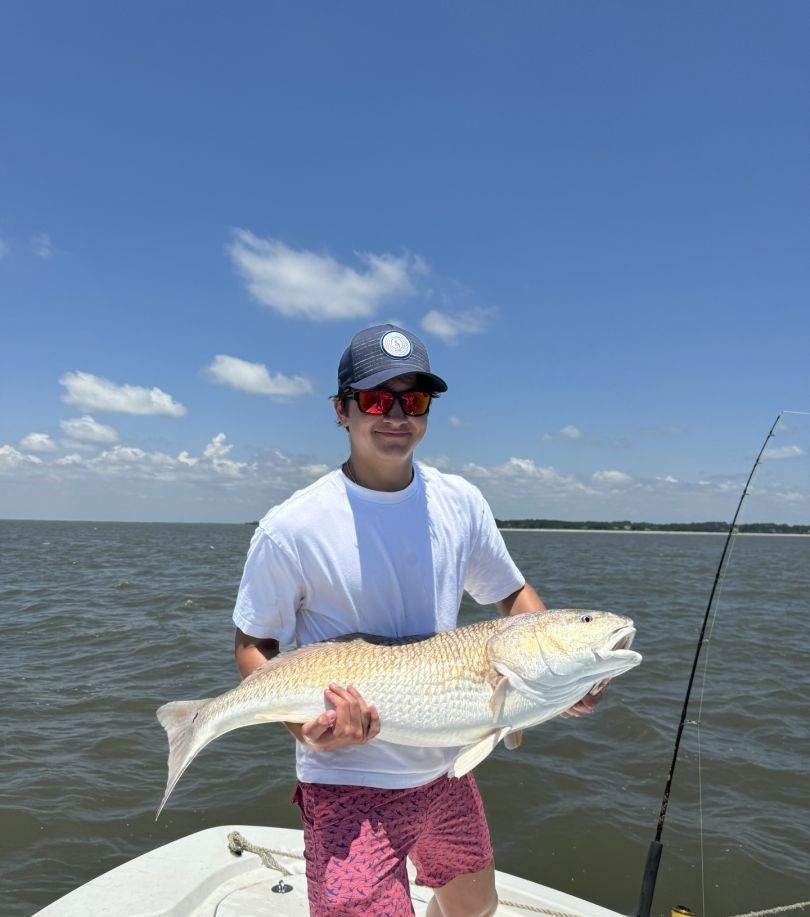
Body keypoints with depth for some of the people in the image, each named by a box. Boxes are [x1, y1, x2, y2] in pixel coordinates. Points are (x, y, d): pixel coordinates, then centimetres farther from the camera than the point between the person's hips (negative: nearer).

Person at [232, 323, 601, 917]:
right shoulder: (291, 529, -18)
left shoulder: (460, 503, -5)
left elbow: (514, 595, 7)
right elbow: (253, 646, -8)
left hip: (447, 771, 5)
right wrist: (302, 722, -25)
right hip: (350, 782, -5)